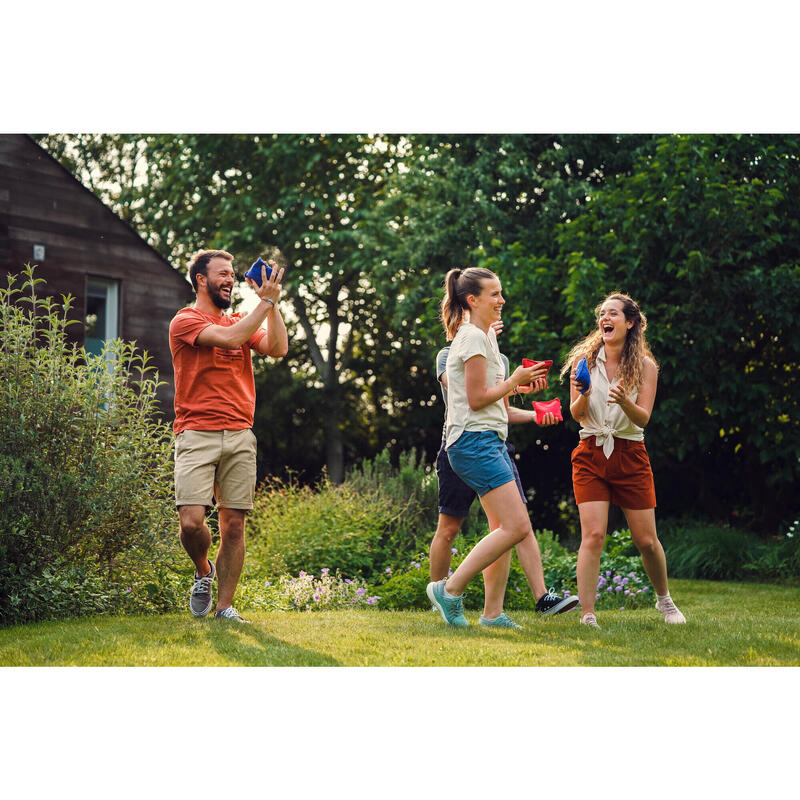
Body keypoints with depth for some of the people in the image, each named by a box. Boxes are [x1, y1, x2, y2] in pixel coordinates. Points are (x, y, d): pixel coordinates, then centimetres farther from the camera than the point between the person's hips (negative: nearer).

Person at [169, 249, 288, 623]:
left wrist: (272, 302, -2)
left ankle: (225, 606, 9)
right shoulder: (185, 321, 0)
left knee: (234, 525, 1)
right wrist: (265, 301, -9)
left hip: (240, 436, 5)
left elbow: (277, 348, 4)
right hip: (197, 434, -5)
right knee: (191, 521, -15)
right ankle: (203, 571, 17)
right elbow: (230, 338, -15)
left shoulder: (241, 321, 19)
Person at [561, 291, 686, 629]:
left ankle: (664, 599, 31)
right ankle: (587, 617, -12)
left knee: (646, 540, 5)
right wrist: (583, 395, -22)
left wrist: (624, 401, -29)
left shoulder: (645, 366, 0)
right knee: (593, 535, -14)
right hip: (591, 455, 0)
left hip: (630, 456, 0)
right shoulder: (584, 359, 2)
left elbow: (643, 418, -9)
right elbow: (576, 415, 1)